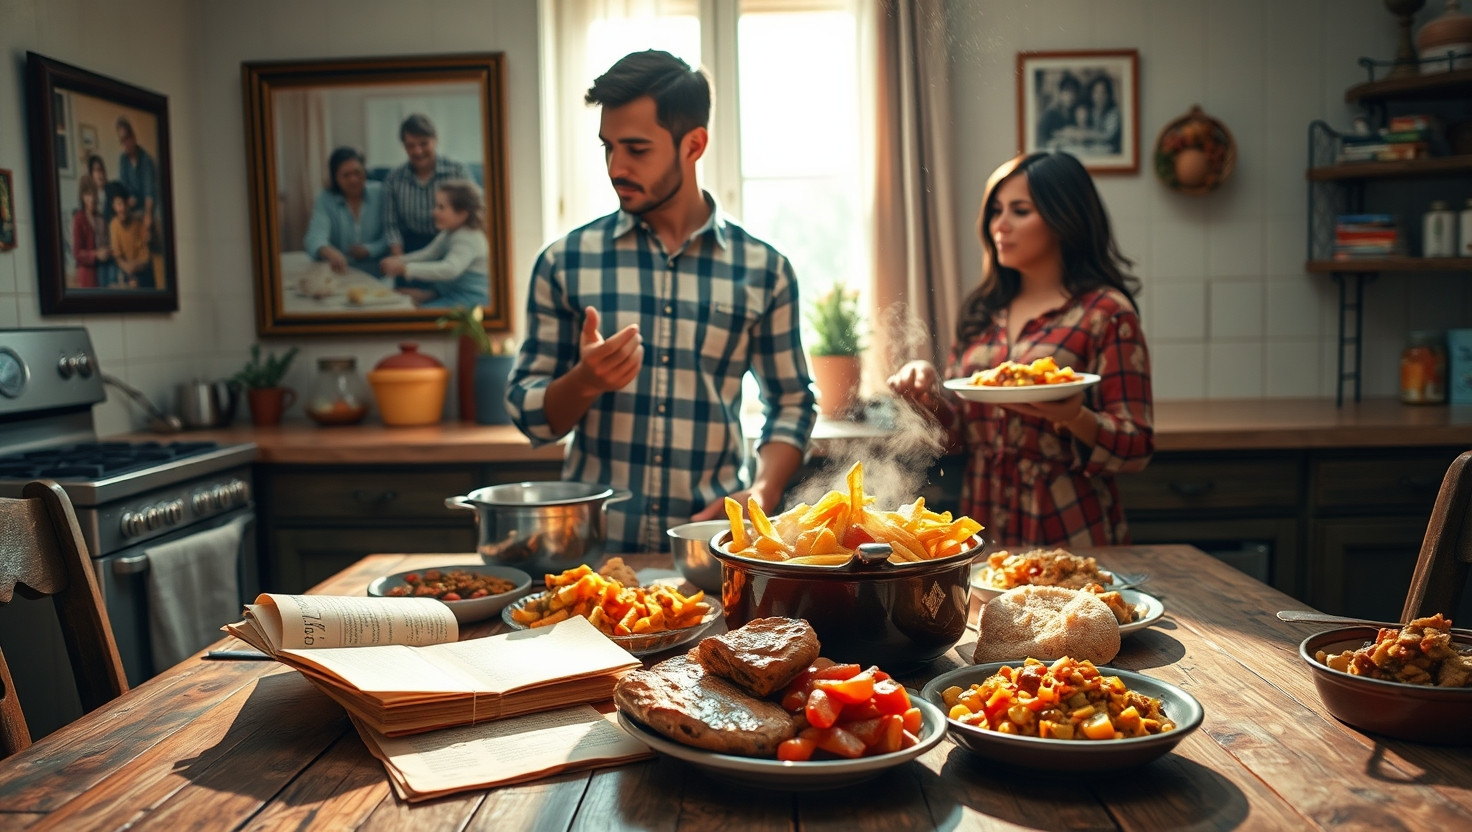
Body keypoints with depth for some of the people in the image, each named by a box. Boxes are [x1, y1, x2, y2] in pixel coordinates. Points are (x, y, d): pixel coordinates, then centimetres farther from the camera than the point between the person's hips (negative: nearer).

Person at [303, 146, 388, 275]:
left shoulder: (379, 192, 3)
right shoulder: (325, 200, 0)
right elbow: (315, 237, -17)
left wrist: (369, 250, -14)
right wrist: (330, 252, -40)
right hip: (341, 274, 1)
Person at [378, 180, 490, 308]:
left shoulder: (468, 240, -24)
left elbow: (449, 269, -38)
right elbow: (429, 253, 18)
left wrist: (405, 268, -37)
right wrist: (400, 260, 0)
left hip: (469, 302, -10)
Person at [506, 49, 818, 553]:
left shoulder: (763, 270, 6)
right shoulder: (565, 262, 6)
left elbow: (791, 403, 14)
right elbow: (529, 415, 8)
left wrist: (762, 492, -3)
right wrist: (585, 381, -13)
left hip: (714, 540, 0)